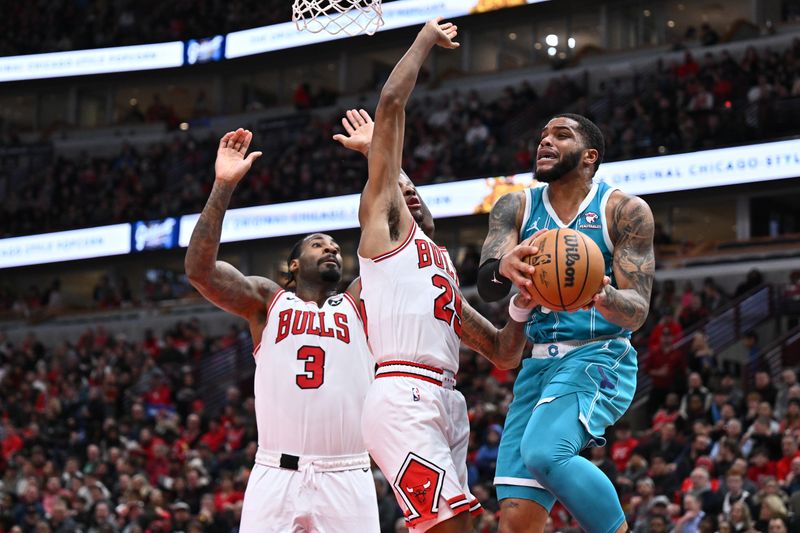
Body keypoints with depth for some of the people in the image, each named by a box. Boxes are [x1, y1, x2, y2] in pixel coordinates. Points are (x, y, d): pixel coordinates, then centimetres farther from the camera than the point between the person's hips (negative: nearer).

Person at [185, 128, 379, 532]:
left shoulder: (359, 304, 16)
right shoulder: (267, 300, 13)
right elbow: (200, 269, -2)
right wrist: (224, 185, -10)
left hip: (346, 477, 1)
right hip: (277, 473, -1)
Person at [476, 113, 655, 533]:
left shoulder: (624, 211, -2)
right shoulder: (516, 208, 9)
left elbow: (638, 313, -8)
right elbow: (486, 286, -7)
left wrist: (603, 297, -32)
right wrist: (503, 268, -33)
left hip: (599, 357, -5)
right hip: (539, 363, 5)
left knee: (544, 451, -33)